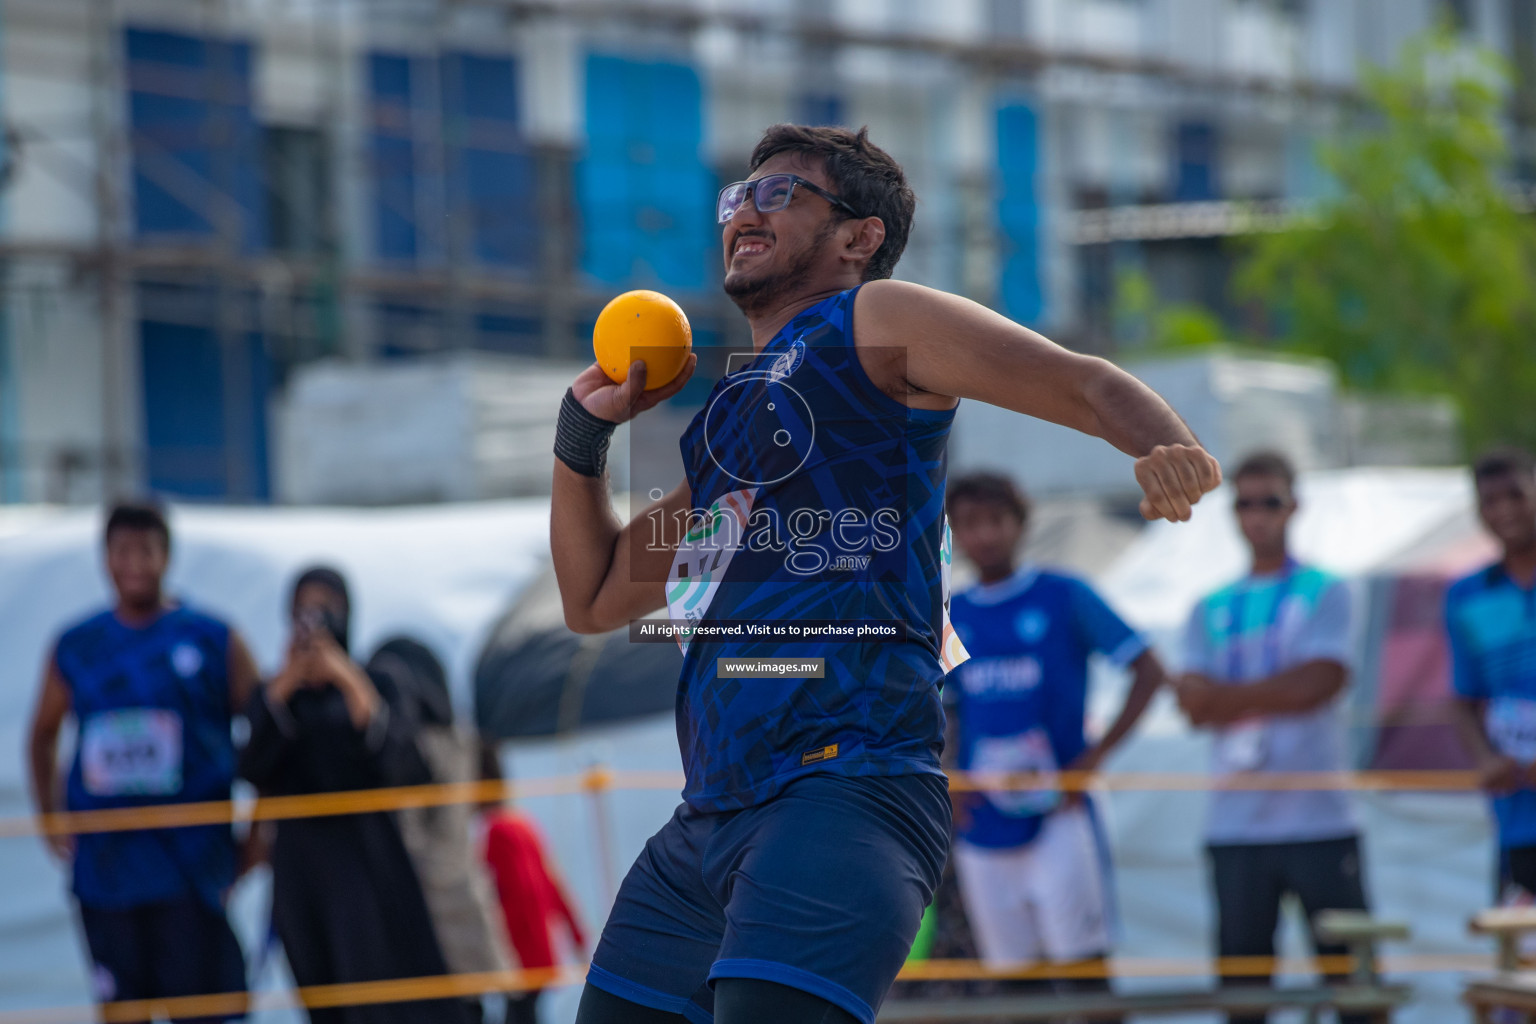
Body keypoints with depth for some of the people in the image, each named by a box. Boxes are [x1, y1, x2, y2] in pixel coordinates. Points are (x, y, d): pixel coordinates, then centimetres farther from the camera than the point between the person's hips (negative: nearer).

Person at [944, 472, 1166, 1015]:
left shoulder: (1065, 597, -1)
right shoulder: (950, 618, 10)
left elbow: (1148, 671, -2)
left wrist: (1094, 758, -9)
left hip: (1057, 814, -4)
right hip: (982, 825, 4)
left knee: (1083, 961, -9)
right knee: (1016, 970, 6)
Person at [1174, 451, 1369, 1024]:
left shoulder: (1324, 592, 5)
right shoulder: (1211, 610, 14)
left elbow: (1321, 681, -10)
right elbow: (1194, 703, 3)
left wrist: (1229, 694, -6)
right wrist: (1272, 697, -12)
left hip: (1317, 819, -3)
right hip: (1236, 821, 3)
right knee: (1241, 964, 1)